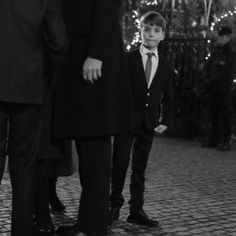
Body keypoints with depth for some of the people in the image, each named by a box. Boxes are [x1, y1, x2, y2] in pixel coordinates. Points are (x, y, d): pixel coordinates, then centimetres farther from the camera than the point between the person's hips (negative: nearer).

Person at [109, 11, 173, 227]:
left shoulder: (165, 66, 9)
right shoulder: (127, 59, -1)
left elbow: (167, 97, 13)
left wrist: (165, 121, 3)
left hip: (149, 124, 3)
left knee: (140, 168, 7)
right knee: (120, 164, -2)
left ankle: (137, 210, 13)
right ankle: (115, 205, 12)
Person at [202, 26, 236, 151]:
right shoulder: (215, 52, 14)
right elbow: (208, 67, 17)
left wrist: (212, 81, -10)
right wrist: (208, 80, -1)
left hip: (223, 90, -6)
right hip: (212, 89, 6)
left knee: (224, 115, -3)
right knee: (213, 115, 9)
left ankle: (226, 141, 1)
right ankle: (213, 140, 15)